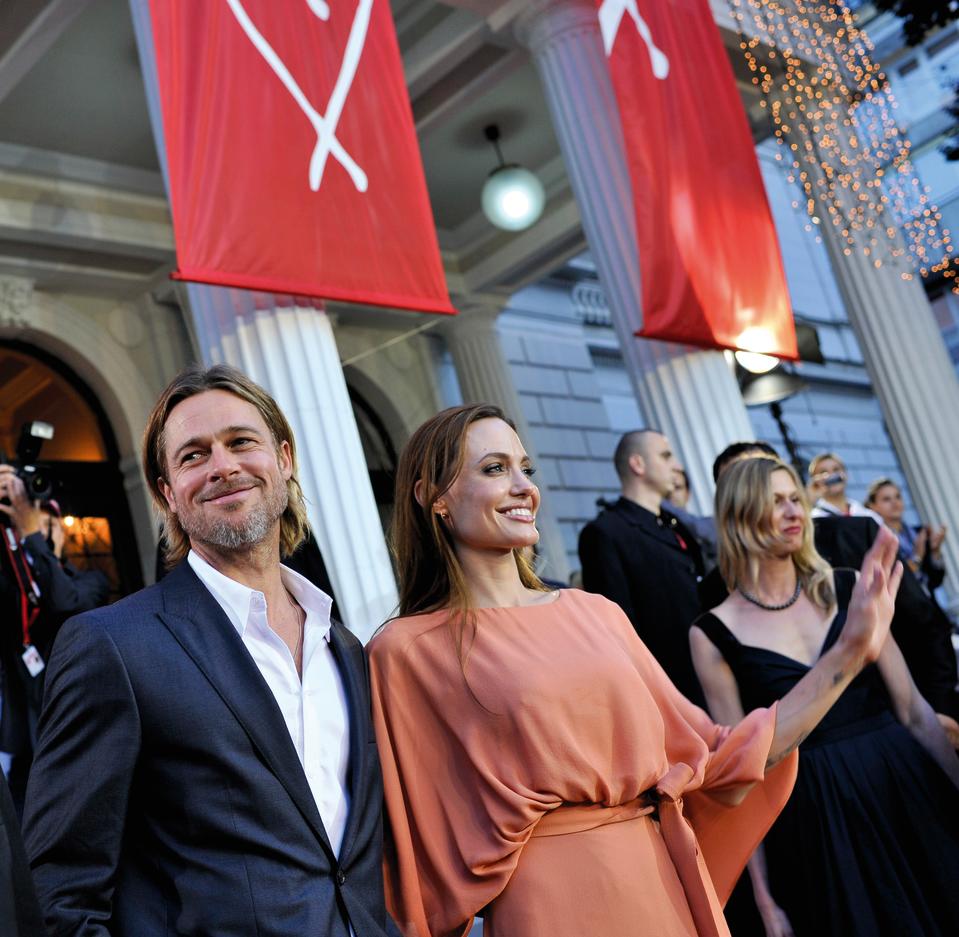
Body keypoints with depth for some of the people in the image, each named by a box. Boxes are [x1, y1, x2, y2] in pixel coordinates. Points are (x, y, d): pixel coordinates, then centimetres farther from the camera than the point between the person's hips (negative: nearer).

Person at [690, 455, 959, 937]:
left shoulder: (846, 588, 2)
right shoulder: (714, 634, -5)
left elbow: (913, 708, 4)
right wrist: (764, 897, -2)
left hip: (907, 791, 3)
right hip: (817, 824, -2)